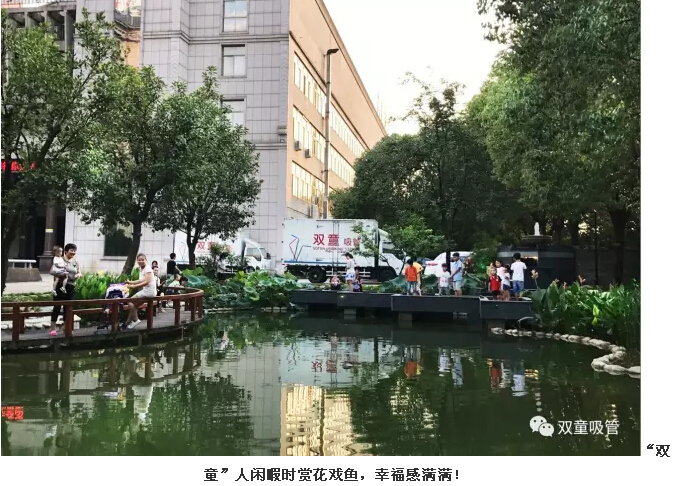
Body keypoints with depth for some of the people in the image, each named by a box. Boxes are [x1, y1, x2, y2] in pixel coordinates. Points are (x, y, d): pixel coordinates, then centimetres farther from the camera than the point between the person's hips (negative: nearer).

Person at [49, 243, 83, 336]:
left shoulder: (75, 262, 14)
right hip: (60, 285, -5)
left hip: (71, 287, 5)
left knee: (67, 307, 11)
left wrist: (79, 275, -8)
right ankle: (52, 327, -4)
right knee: (57, 306, -7)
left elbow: (79, 273, 15)